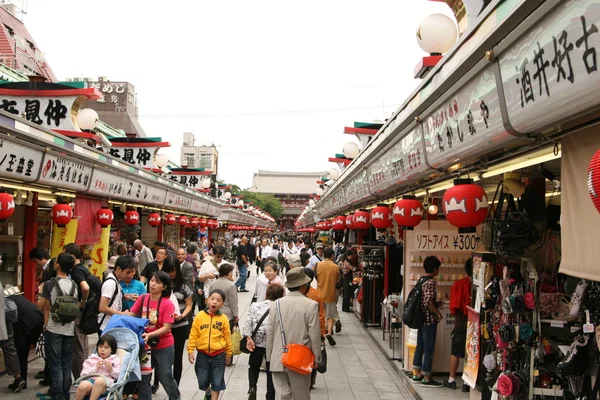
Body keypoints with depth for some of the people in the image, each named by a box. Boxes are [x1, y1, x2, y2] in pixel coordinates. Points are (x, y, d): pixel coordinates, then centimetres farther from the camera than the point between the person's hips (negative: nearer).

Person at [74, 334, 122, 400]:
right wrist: (95, 368, -1)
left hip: (106, 383, -1)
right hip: (91, 380, 2)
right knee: (83, 385, -36)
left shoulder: (115, 359, 21)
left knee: (99, 380, -39)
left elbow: (119, 375, 12)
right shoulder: (91, 359, 24)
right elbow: (83, 374, 12)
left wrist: (111, 370, -4)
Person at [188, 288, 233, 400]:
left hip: (218, 355, -1)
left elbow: (227, 337, 3)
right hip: (202, 354, 1)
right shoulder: (200, 316, -6)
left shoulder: (223, 318, -5)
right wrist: (190, 351, -6)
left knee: (217, 382, 7)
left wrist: (229, 354, 8)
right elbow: (193, 335, -2)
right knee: (202, 381, 14)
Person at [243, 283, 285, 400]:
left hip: (257, 342, 1)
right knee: (271, 370, 14)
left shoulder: (255, 305, 0)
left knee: (254, 367, 22)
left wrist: (248, 338, -12)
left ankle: (252, 387, -1)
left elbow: (248, 322, -9)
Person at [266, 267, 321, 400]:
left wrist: (269, 357, 13)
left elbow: (270, 333, 3)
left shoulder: (276, 304, -1)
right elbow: (314, 335, -8)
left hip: (278, 360, 3)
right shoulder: (311, 305, -10)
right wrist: (317, 358, 3)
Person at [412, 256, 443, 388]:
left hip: (421, 319, 9)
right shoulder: (431, 282, -17)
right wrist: (438, 313, -13)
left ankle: (417, 374, 23)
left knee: (420, 347, 15)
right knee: (429, 349, -1)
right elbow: (428, 302, -26)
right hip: (429, 320, -9)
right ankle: (426, 379, 5)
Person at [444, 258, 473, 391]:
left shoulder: (458, 284, -8)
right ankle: (467, 383, 11)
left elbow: (453, 306, -4)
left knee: (455, 353, 12)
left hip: (460, 324, 1)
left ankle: (452, 380, 20)